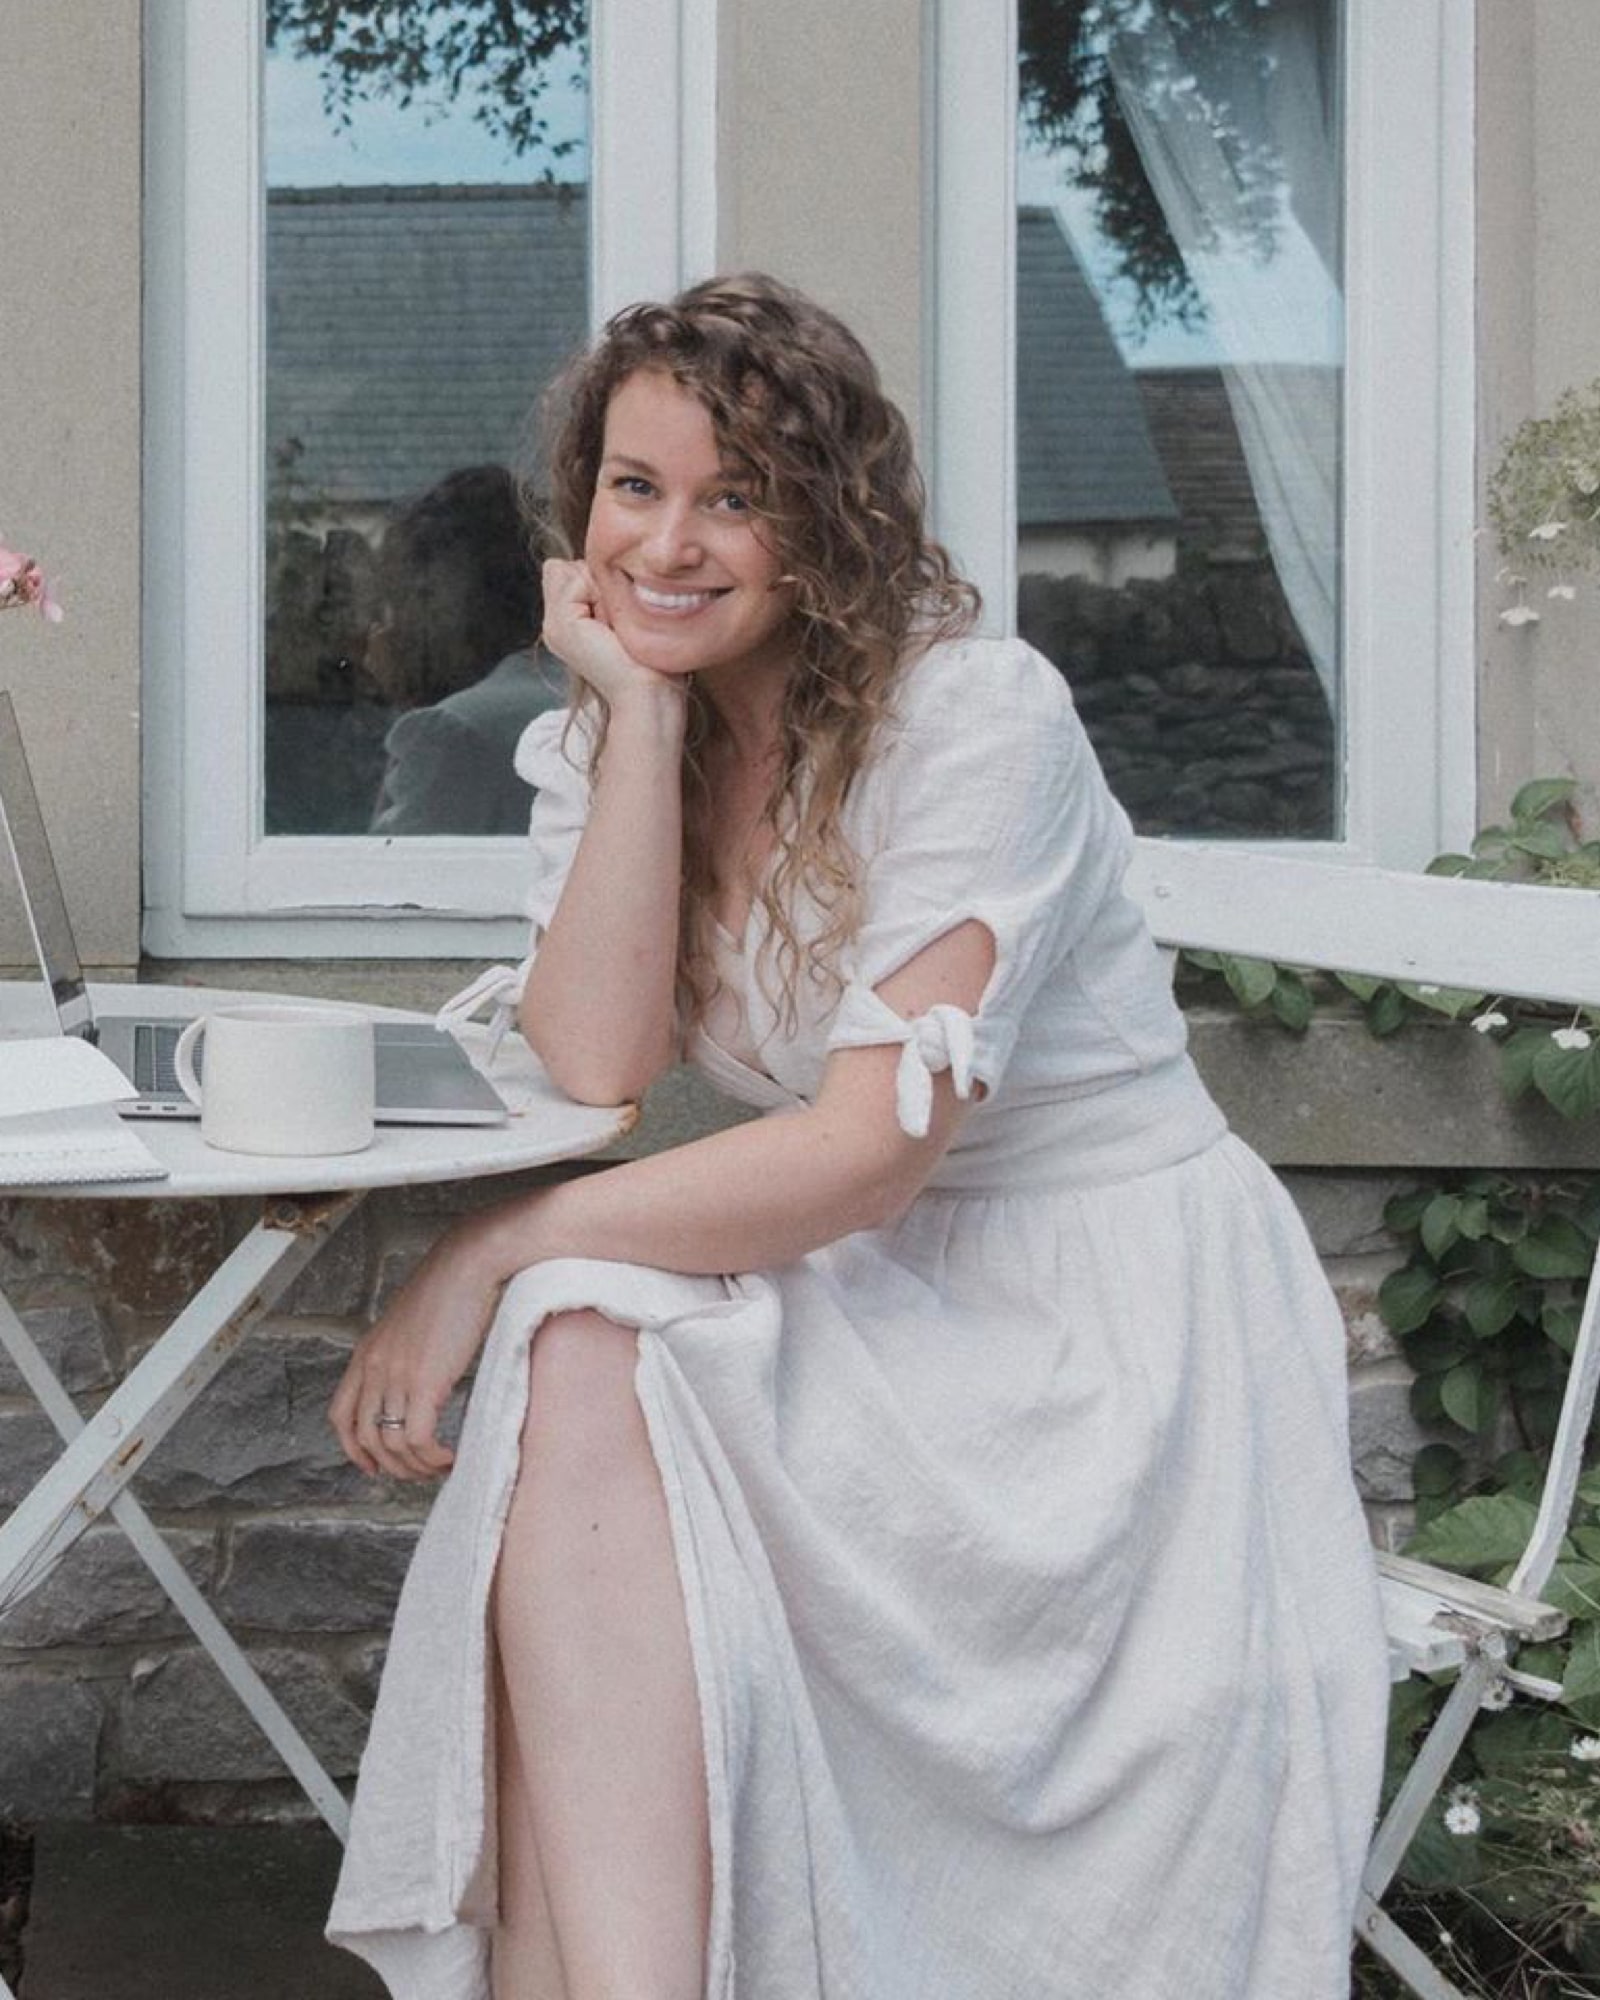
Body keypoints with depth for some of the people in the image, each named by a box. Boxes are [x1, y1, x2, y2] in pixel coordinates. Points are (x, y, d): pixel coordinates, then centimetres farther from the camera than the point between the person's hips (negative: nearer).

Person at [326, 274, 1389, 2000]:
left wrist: (493, 1253, -22)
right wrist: (645, 711, -12)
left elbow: (875, 1147, -21)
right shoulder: (590, 745, 6)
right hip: (866, 1296, 6)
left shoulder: (978, 719, -14)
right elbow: (596, 1068, -11)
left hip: (1121, 1320, -5)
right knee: (580, 1359, -27)